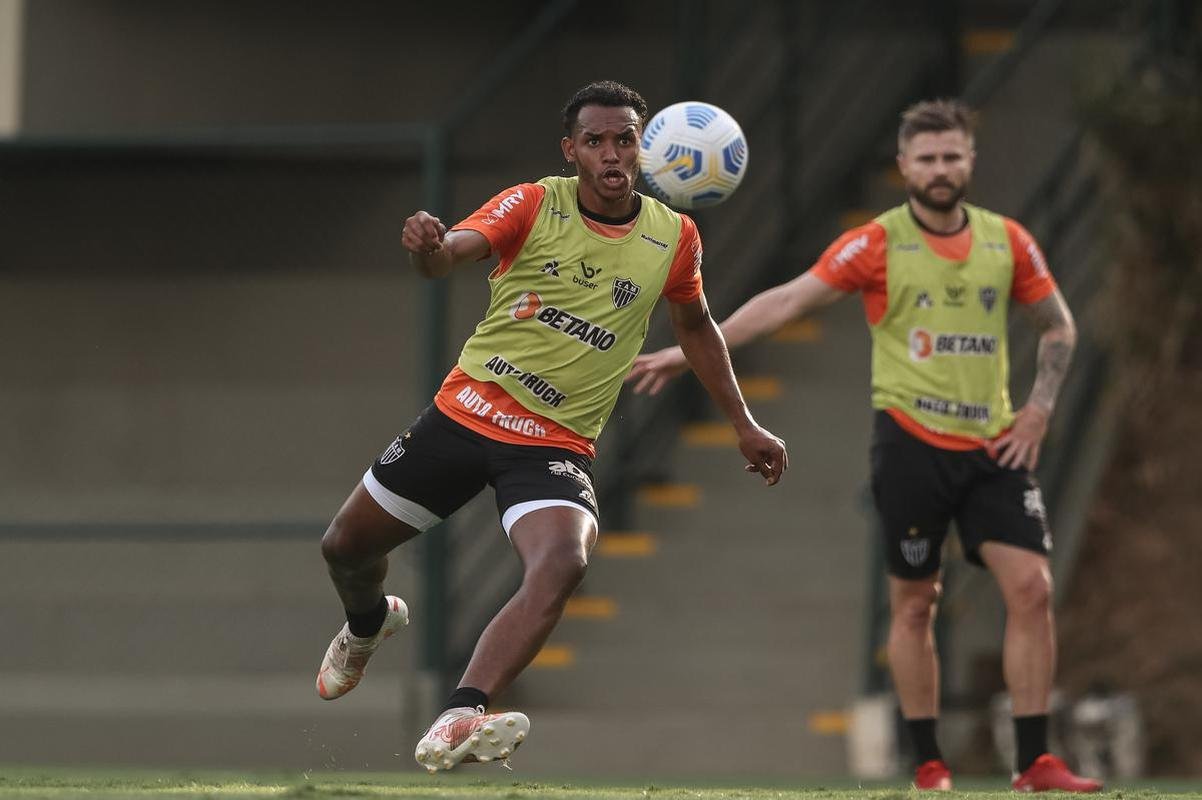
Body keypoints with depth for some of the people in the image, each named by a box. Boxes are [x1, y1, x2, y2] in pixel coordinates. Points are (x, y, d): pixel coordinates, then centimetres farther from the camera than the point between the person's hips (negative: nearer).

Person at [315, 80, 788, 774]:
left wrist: (744, 425, 22)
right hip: (466, 410, 0)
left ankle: (455, 725, -43)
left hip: (556, 444, 0)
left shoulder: (674, 237, 0)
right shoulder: (535, 204, -8)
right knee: (347, 546, 11)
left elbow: (696, 327, 20)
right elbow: (448, 254, -25)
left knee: (564, 562, -32)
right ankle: (370, 622, 50)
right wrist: (426, 245, -50)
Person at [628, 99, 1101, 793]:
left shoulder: (1008, 241, 6)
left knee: (1032, 587, -7)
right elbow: (787, 301, -6)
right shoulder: (878, 243, -4)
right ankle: (930, 766, 10)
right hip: (912, 442, -3)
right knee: (914, 603, 1)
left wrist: (1039, 409, 4)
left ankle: (1036, 762, -1)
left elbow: (1058, 326, 17)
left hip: (993, 447, 3)